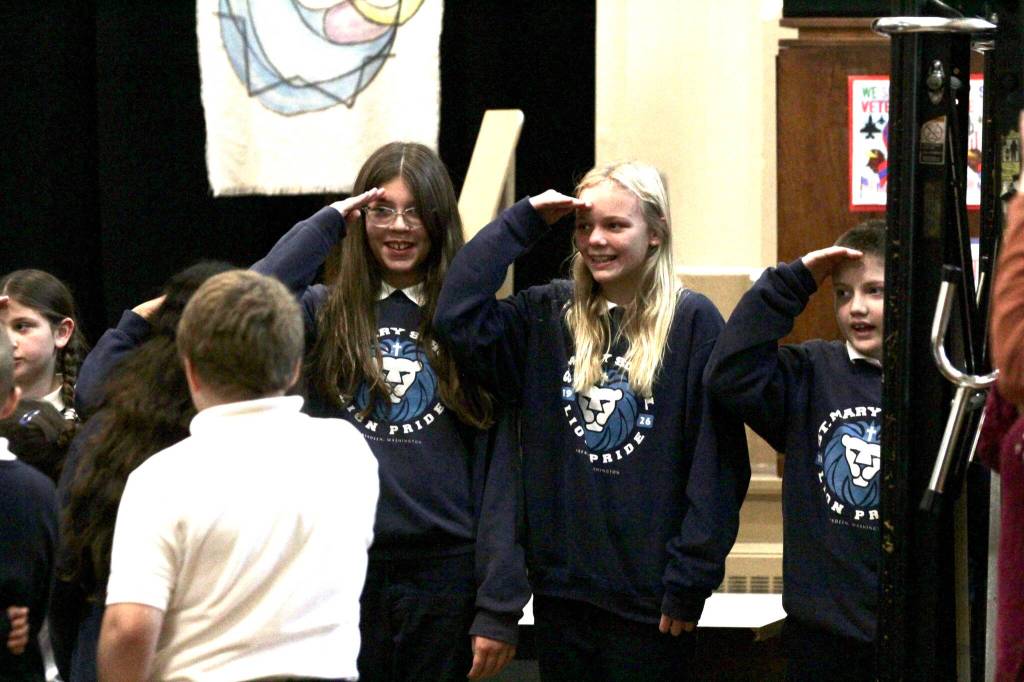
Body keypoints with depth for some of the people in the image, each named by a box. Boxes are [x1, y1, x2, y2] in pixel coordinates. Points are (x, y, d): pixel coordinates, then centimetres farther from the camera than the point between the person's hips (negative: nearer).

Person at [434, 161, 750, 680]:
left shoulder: (692, 322, -4)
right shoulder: (548, 316, 9)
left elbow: (717, 461, -7)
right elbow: (457, 317, -7)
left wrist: (691, 577, -10)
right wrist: (522, 223, -5)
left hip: (649, 597, -4)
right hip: (560, 584, 4)